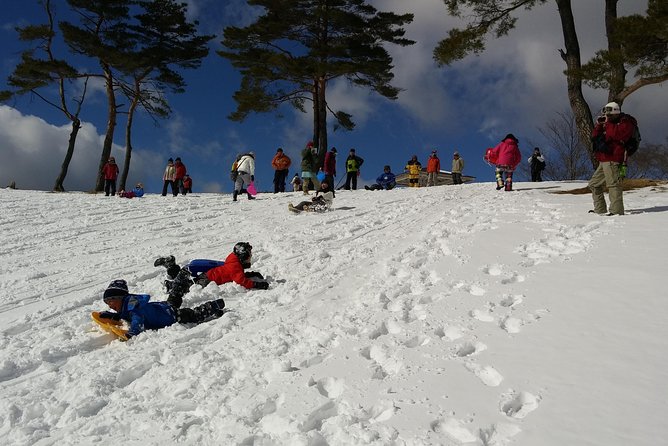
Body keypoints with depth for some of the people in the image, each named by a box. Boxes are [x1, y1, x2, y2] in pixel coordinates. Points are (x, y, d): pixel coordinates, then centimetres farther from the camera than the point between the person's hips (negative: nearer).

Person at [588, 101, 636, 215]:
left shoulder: (626, 123, -1)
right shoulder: (610, 123, 25)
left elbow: (616, 135, -20)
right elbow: (594, 137, 18)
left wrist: (608, 123, -10)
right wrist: (599, 125, 2)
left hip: (613, 160, -10)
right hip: (604, 160, 10)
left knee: (613, 184, -18)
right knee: (594, 184, 14)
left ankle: (616, 210, -22)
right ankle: (600, 209, 19)